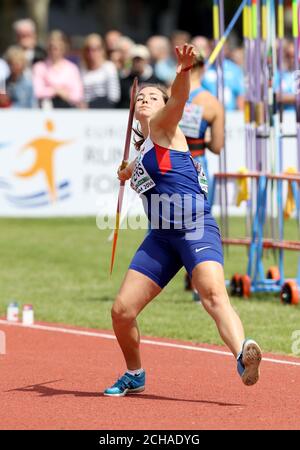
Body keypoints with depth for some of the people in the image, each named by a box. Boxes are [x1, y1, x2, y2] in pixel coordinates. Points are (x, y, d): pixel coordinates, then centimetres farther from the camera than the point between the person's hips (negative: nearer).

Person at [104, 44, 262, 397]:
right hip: (160, 237, 8)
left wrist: (183, 72, -40)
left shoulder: (162, 128, 2)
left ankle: (243, 356, -55)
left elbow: (178, 100, -24)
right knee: (121, 311, 3)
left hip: (195, 229, -8)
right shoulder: (142, 150, 22)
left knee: (213, 292, -33)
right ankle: (134, 375, 27)